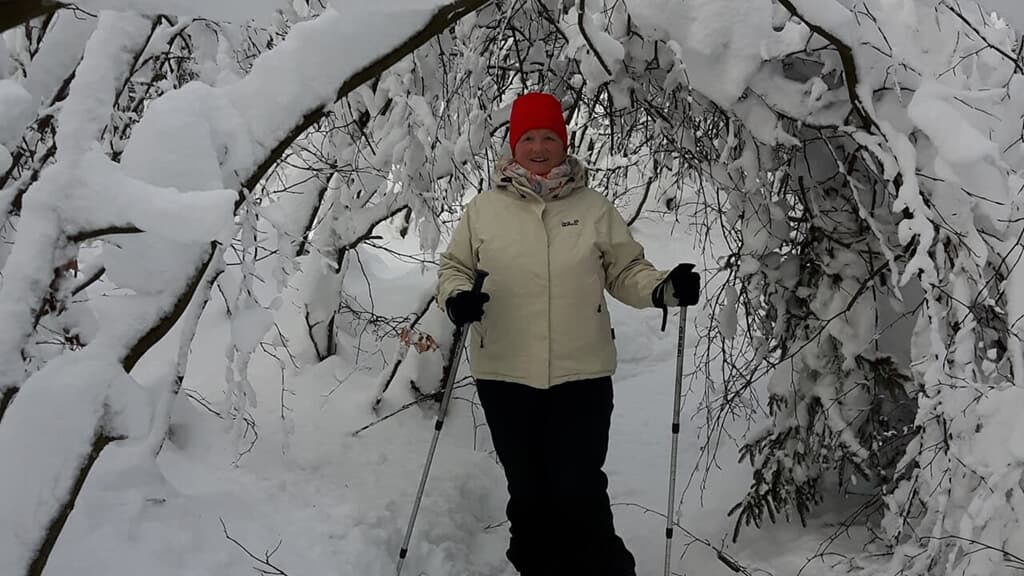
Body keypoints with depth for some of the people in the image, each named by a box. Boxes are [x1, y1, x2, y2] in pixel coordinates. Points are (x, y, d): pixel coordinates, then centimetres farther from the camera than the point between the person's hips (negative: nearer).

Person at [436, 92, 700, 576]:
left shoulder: (594, 208, 6)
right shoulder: (483, 209, 6)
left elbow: (625, 271, 10)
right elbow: (454, 266, 12)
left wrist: (664, 288, -10)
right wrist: (456, 296, -10)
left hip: (582, 375, -1)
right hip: (505, 377, 1)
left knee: (580, 493, -2)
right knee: (528, 491, 11)